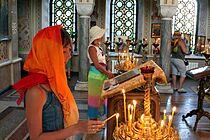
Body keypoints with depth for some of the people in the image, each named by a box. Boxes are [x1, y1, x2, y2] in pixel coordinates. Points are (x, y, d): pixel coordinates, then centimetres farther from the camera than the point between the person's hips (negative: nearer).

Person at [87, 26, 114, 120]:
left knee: (100, 96, 16)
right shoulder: (92, 48, -15)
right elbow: (96, 64, -20)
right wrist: (107, 73, -16)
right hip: (95, 76, -9)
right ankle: (93, 118, 9)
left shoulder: (98, 47, 13)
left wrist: (108, 70, 6)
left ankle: (96, 117, 28)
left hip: (102, 75, 9)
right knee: (95, 97, -1)